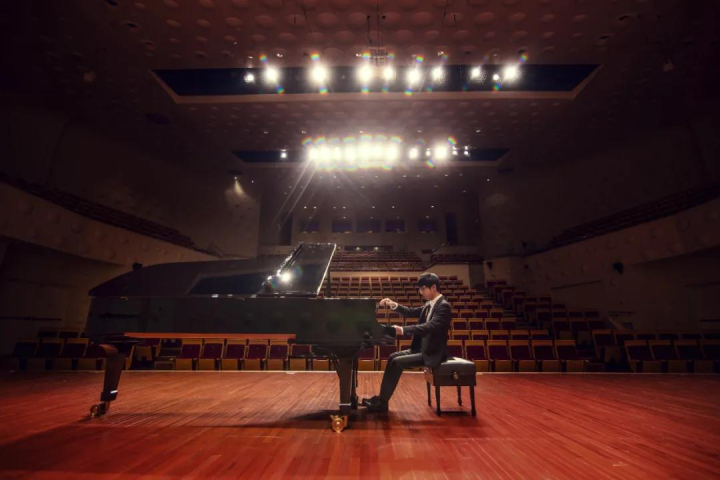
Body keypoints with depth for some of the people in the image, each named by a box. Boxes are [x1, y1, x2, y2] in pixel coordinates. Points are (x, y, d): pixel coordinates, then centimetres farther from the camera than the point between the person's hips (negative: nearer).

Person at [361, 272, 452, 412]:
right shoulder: (429, 304, 10)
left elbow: (430, 326, -31)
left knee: (397, 362, -17)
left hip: (432, 353, -9)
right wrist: (394, 305, -2)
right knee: (393, 357, 6)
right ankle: (382, 397, 10)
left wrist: (403, 330, -38)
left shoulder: (444, 306, -18)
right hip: (422, 348, 9)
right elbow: (412, 312, 16)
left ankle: (382, 402, -6)